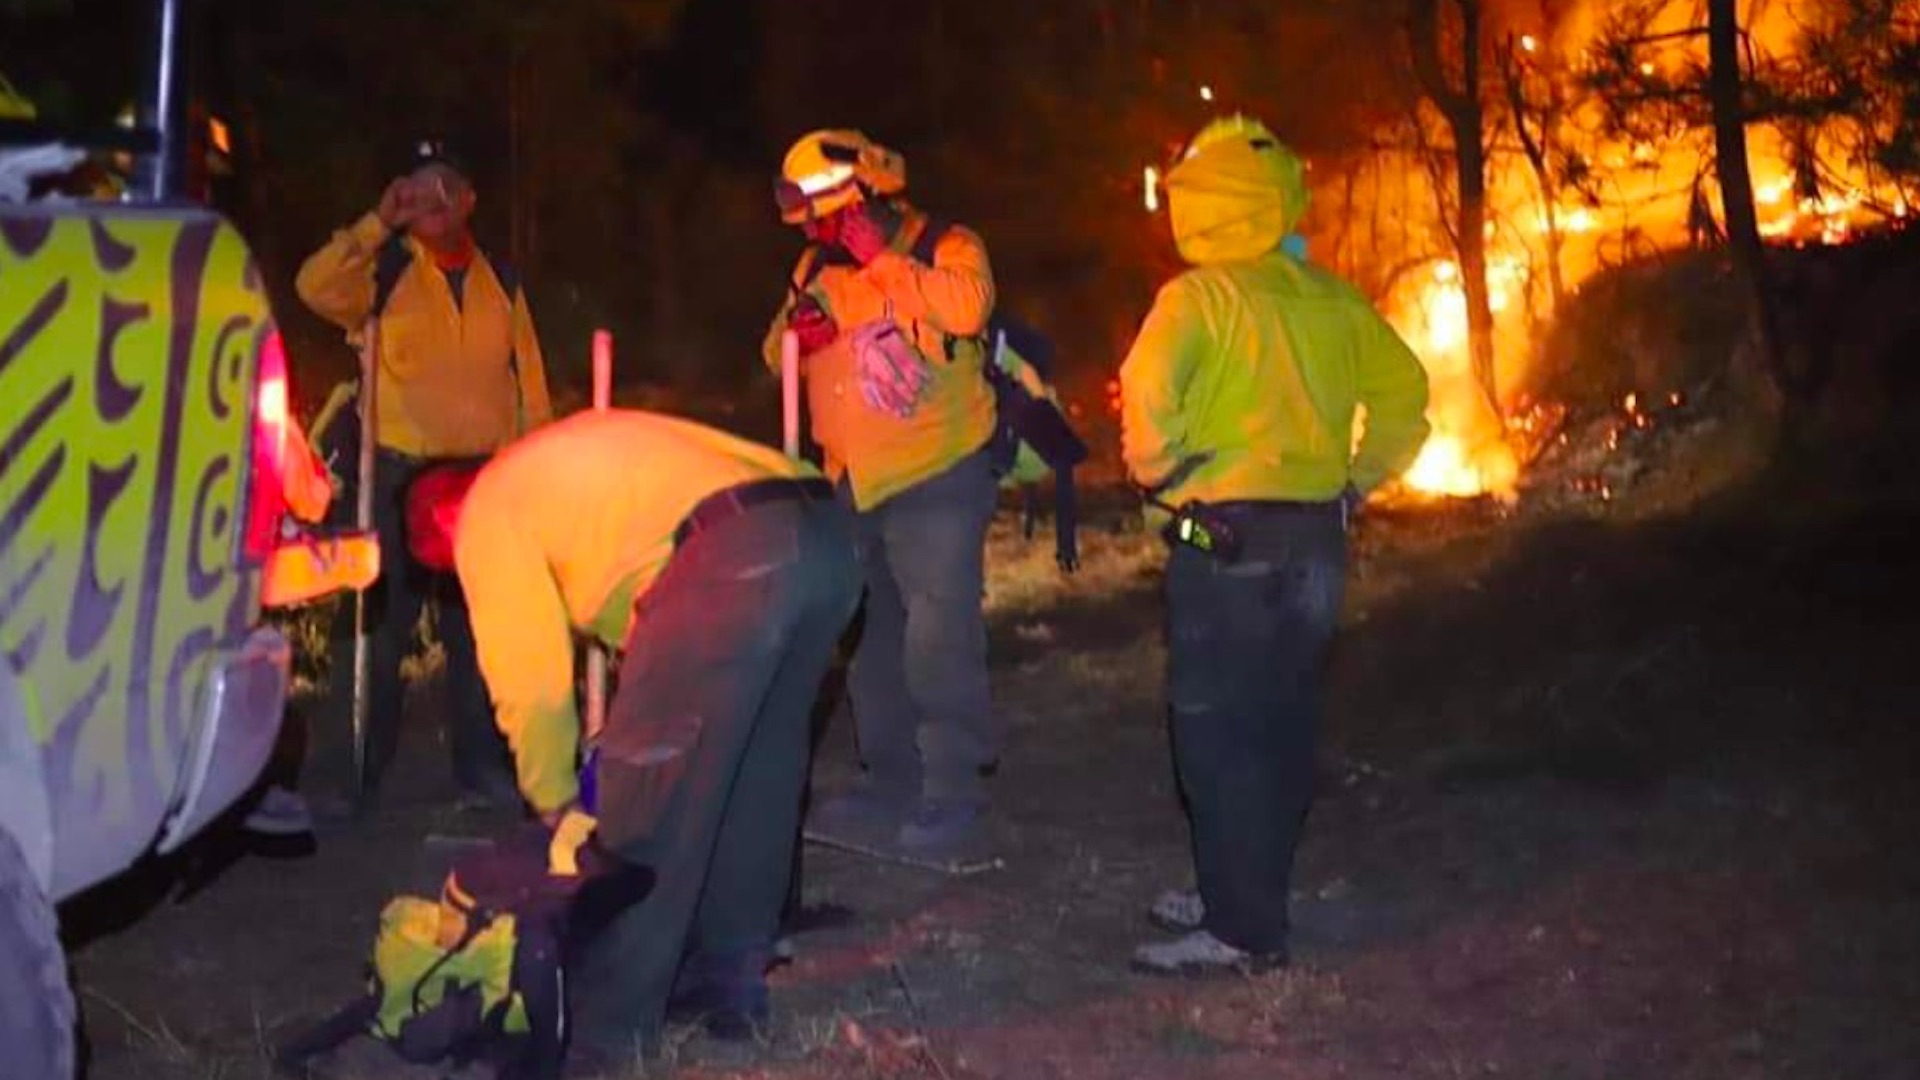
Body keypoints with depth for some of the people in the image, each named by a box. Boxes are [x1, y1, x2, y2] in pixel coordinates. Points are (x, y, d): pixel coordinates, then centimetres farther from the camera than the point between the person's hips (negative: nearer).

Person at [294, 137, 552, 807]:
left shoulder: (501, 282, 13)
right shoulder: (383, 269, 3)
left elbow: (528, 380, 13)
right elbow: (316, 288, -17)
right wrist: (378, 223, -16)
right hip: (397, 473, -3)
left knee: (482, 626, 9)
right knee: (376, 626, -2)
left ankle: (483, 768, 19)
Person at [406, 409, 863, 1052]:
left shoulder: (486, 514, 13)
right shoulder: (557, 463, 39)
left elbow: (529, 675, 9)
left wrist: (553, 801, 23)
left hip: (733, 555, -9)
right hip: (828, 537, 9)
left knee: (644, 788, 3)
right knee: (759, 770, 20)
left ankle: (613, 1017, 12)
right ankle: (729, 984, 32)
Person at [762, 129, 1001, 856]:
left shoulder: (946, 247, -8)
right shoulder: (820, 266, 9)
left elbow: (965, 307, -29)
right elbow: (779, 354, 15)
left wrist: (884, 259, -22)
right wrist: (794, 332, -8)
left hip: (936, 480, -7)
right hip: (853, 482, 7)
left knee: (939, 641, -11)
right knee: (871, 641, 15)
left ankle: (952, 796, 0)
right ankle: (892, 783, 29)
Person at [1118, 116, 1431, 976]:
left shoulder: (1200, 296, -11)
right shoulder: (1332, 300, 10)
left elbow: (1147, 392, -27)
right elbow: (1405, 394, 16)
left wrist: (1158, 470, -10)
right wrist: (1355, 482, 18)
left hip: (1225, 541, -8)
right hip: (1316, 541, 8)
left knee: (1218, 735, -2)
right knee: (1280, 726, 15)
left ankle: (1243, 930, 1)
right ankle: (1250, 893, 27)